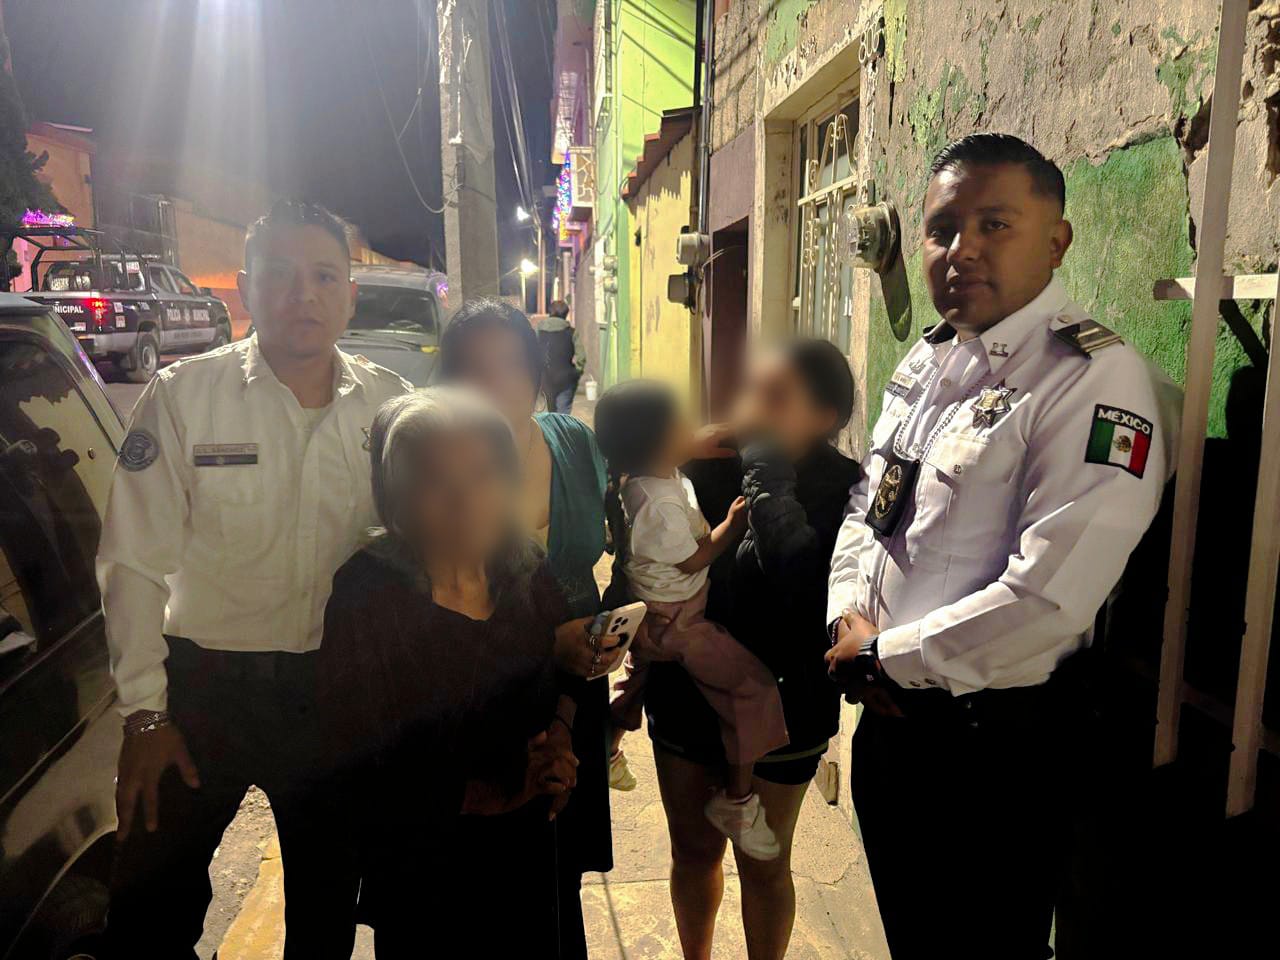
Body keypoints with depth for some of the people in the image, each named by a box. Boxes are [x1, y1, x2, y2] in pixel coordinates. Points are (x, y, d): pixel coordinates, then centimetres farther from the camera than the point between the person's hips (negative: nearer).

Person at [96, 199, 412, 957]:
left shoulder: (390, 404, -3)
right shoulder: (181, 396, -7)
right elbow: (135, 564, -5)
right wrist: (144, 713, -7)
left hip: (338, 689, 2)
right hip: (206, 685, -1)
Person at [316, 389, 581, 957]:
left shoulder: (532, 581, -6)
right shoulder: (367, 595, -18)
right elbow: (357, 765, -16)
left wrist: (555, 751, -12)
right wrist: (476, 792, -18)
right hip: (416, 870, -4)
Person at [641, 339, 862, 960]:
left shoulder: (838, 489, -18)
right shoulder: (707, 470, -7)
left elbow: (799, 578, -38)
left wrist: (767, 465, -31)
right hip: (685, 694, 4)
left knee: (764, 864, 18)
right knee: (693, 850, 24)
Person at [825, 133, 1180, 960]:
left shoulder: (1097, 378, -19)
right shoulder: (926, 361, 7)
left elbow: (1047, 596, -27)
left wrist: (883, 658, -16)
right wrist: (850, 619, -5)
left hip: (998, 737, -7)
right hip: (888, 710, 7)